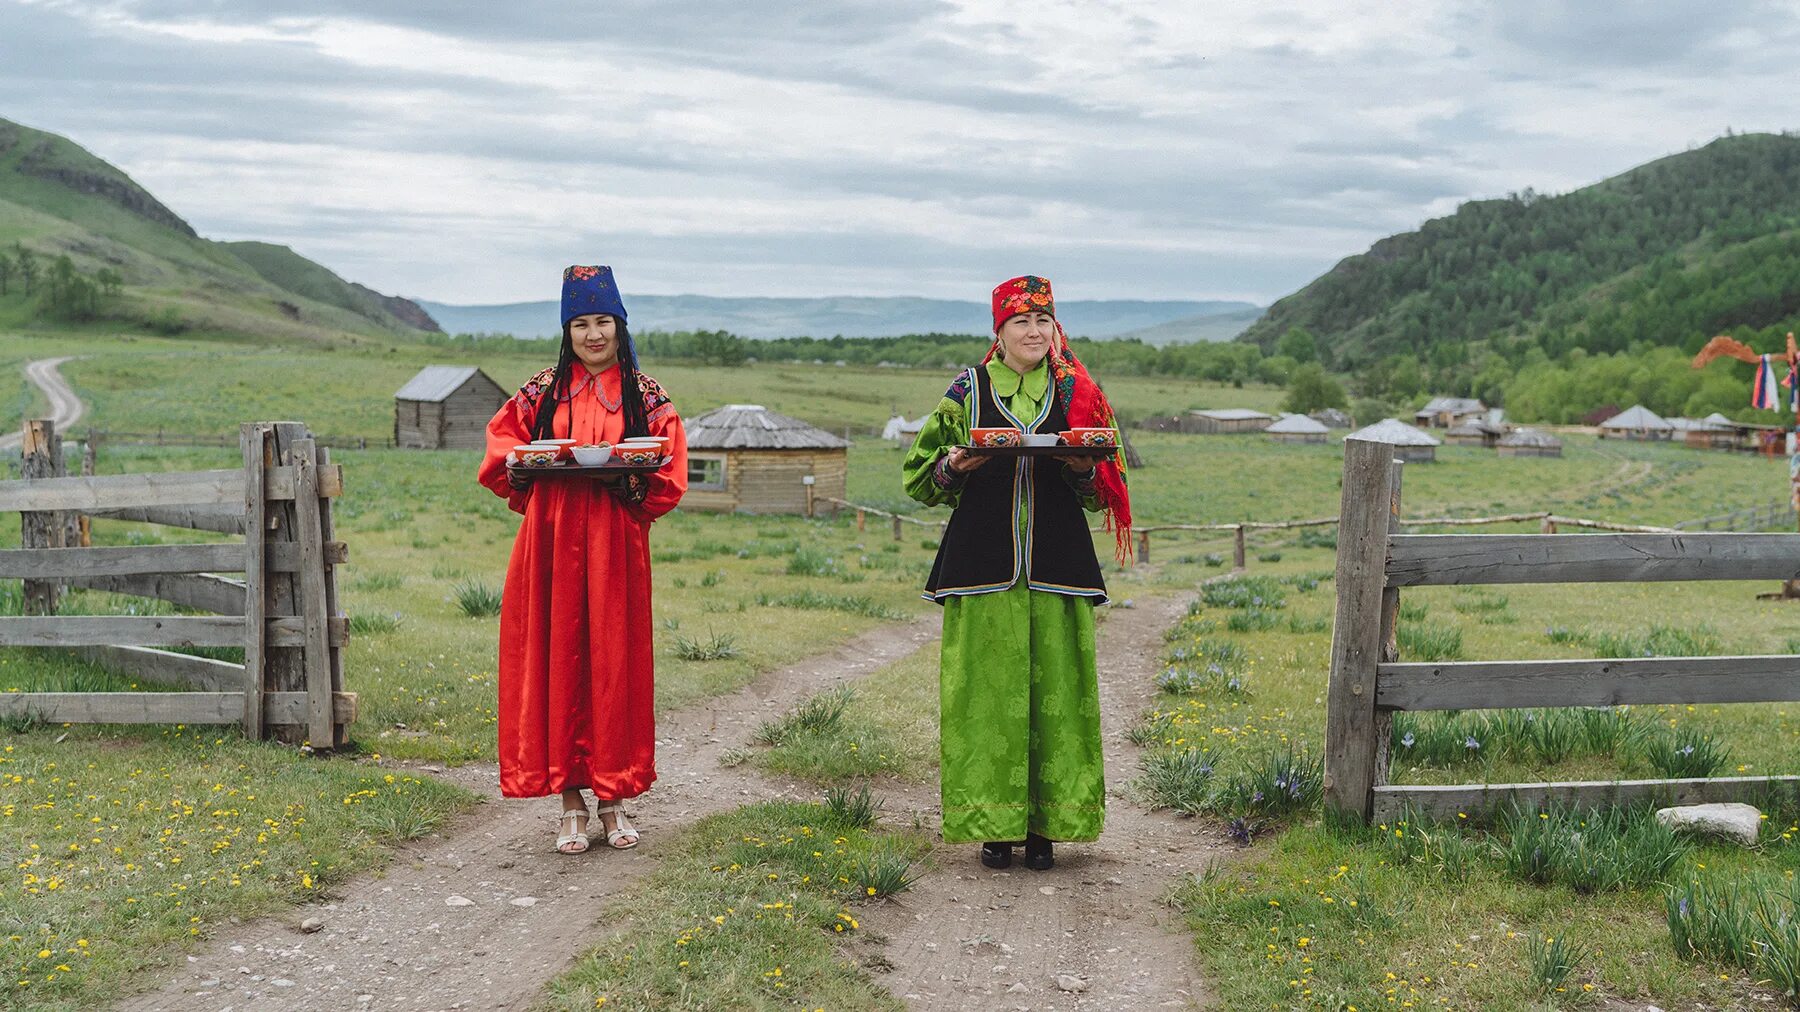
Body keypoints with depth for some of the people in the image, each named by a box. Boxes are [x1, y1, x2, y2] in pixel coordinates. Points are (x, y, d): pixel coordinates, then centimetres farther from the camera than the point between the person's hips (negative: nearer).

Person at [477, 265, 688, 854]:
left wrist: (635, 483, -17)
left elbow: (669, 474, 2)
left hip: (616, 543, -1)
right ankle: (570, 801, 9)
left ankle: (612, 800, 13)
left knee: (614, 662, 2)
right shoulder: (542, 392, 9)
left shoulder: (646, 396, 6)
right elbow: (501, 448, 12)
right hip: (553, 540, 1)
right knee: (556, 659, 0)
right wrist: (525, 466, -8)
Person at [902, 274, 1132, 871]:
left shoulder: (1076, 395, 10)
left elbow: (1103, 492, 13)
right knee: (986, 690, -2)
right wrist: (953, 469, -12)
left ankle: (1045, 825, 10)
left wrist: (1083, 470, -9)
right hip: (984, 566, -1)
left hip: (1057, 570, 1)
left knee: (1055, 690, 1)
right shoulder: (967, 393, 7)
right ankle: (994, 825, 8)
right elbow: (919, 478, 9)